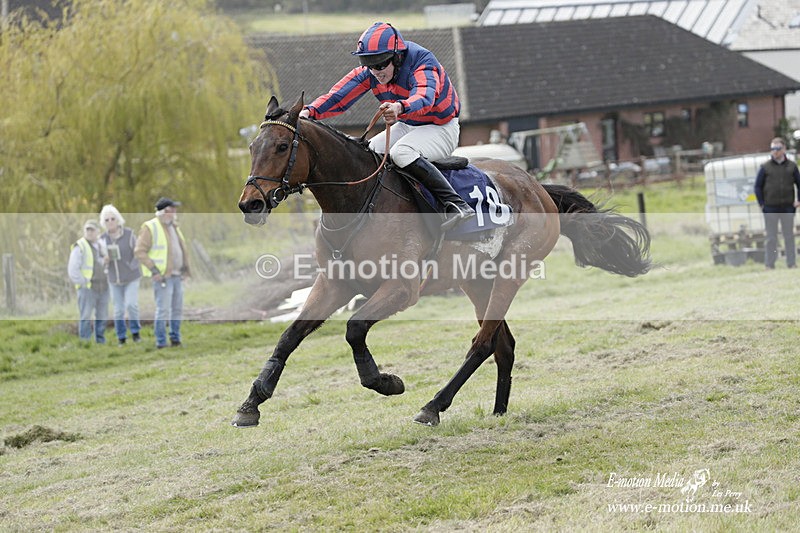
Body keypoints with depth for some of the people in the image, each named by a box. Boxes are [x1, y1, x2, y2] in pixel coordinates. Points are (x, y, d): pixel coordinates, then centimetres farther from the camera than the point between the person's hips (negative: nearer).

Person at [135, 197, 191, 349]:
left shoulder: (173, 227, 15)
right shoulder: (150, 228, -9)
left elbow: (182, 249, 27)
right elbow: (139, 251, -13)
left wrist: (186, 267, 15)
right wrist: (154, 271, -18)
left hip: (177, 275, 8)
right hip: (162, 276, -8)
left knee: (177, 308, 10)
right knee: (163, 310, -9)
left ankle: (175, 339, 20)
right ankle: (161, 342, -3)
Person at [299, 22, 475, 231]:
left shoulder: (423, 62, -27)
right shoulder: (369, 72, -7)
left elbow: (425, 98, -46)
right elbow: (339, 96, -14)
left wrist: (400, 108, -67)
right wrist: (310, 111, -32)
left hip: (441, 128, -8)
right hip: (407, 127, 8)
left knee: (401, 152, -33)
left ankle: (457, 204, -36)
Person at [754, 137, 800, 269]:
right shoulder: (765, 167, 0)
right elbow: (758, 186, 3)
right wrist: (761, 204, -3)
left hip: (788, 208, 1)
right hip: (770, 208, -1)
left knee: (789, 236, 6)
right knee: (771, 238, 2)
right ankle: (769, 264, 6)